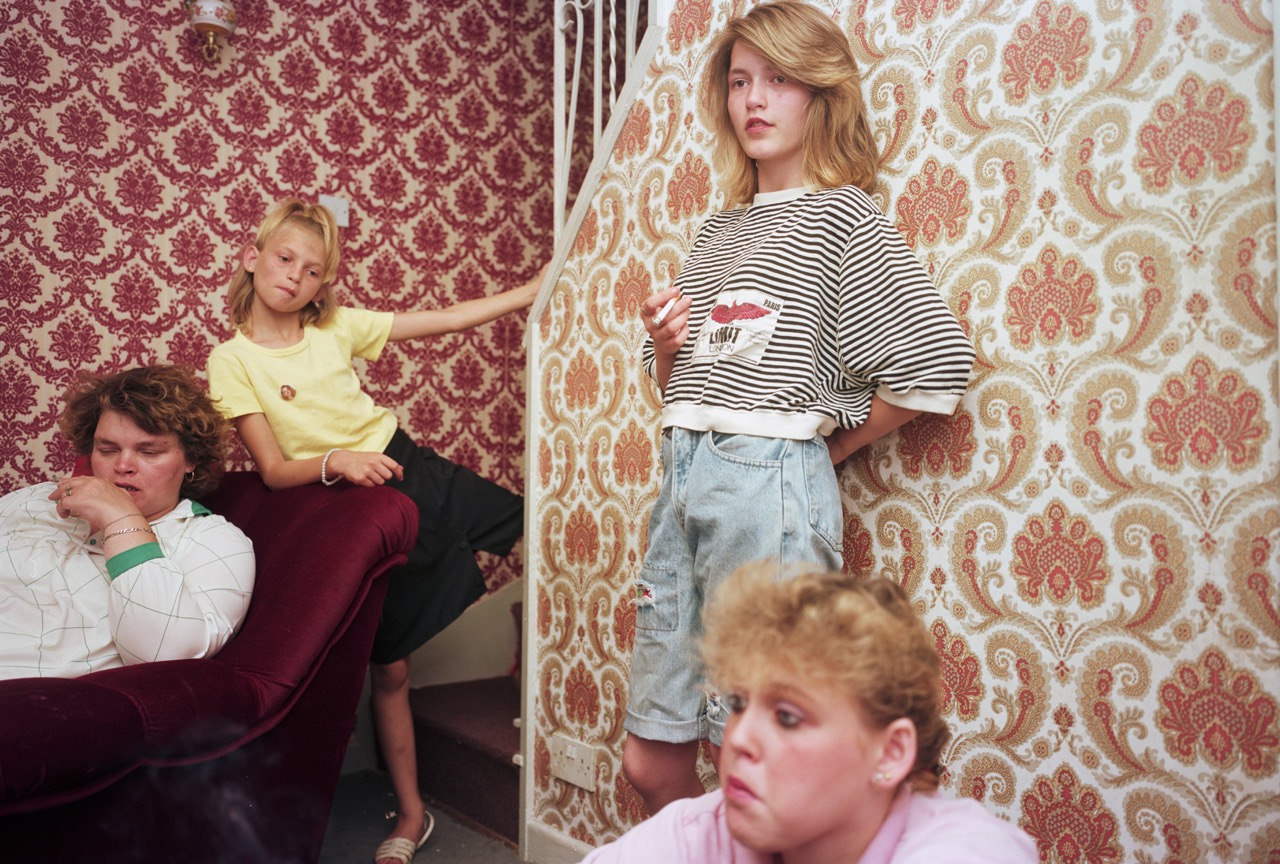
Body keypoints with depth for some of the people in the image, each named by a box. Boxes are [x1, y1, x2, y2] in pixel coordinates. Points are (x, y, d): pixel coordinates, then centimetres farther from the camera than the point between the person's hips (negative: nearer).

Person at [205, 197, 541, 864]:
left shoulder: (336, 327, 1)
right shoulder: (233, 360, -7)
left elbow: (446, 319, 1)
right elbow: (273, 470, -12)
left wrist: (532, 290, -3)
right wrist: (335, 462, -32)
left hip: (413, 470, 4)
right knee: (389, 667, 2)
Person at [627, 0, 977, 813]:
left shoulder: (845, 218, -1)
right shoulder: (718, 230, 18)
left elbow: (940, 364, -9)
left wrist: (826, 447, 0)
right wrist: (667, 347, 2)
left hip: (771, 482, -6)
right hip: (684, 474, 7)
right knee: (652, 760, 12)